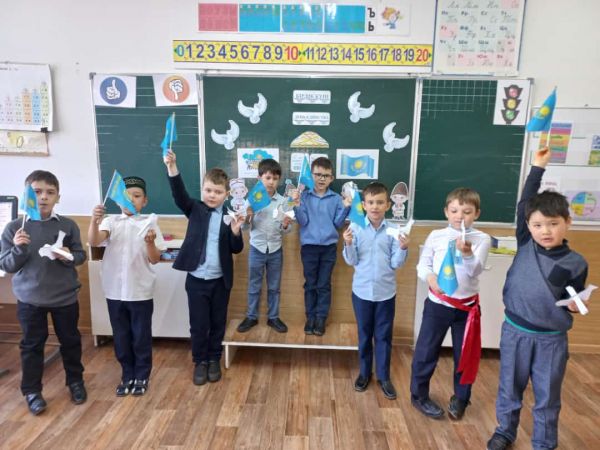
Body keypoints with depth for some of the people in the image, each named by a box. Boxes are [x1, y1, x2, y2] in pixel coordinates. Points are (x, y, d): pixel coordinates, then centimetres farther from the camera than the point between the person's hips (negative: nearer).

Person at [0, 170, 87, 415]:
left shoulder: (68, 225, -6)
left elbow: (81, 255, 0)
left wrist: (69, 256, -21)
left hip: (65, 296, 1)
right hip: (29, 298, 0)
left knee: (70, 341, 15)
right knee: (32, 345, 13)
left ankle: (75, 381, 35)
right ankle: (32, 390, 31)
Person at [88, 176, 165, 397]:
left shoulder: (149, 224, -2)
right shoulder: (111, 221, 1)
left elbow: (154, 259, -4)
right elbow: (93, 242, -17)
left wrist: (150, 243, -22)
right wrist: (94, 221, -34)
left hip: (140, 292, -2)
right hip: (115, 291, 2)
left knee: (141, 337, 10)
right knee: (121, 337, 14)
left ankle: (141, 376, 28)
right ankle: (127, 376, 32)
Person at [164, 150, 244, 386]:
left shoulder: (230, 216, -2)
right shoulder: (195, 209, -2)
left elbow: (237, 249, -1)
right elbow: (179, 194, -20)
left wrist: (236, 232, -21)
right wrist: (172, 168, -35)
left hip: (220, 280, 1)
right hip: (196, 279, -1)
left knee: (218, 323, 14)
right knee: (198, 325, 9)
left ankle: (214, 359, 34)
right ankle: (200, 361, 30)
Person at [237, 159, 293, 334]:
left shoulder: (283, 201, -3)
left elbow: (287, 230, -1)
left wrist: (285, 225, -22)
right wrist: (246, 217, -24)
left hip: (275, 250, 1)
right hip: (257, 249, -1)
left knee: (274, 287, 14)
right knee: (254, 286, 13)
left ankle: (273, 317, 29)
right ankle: (251, 317, 29)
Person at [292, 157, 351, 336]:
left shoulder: (336, 198, 2)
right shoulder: (304, 196, -1)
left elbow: (337, 223, 1)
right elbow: (303, 222, -5)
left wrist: (345, 207, -10)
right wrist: (297, 206, -19)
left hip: (329, 247, 1)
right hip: (309, 246, 0)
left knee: (324, 285, 8)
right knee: (310, 284, 9)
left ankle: (321, 318, 19)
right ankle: (310, 317, 21)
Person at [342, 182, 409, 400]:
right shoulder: (355, 228, -7)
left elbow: (396, 263, -5)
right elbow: (352, 261, -5)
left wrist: (403, 249, -21)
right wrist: (348, 244, -22)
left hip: (386, 292, 0)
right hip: (362, 291, 0)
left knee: (383, 336, 12)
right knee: (364, 334, 16)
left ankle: (384, 377, 28)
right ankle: (364, 372, 34)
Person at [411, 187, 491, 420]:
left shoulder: (481, 239, -5)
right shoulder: (436, 236, -3)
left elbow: (476, 270, -16)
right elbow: (422, 264, 0)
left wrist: (467, 254, -36)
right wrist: (430, 277, -21)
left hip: (467, 306, 1)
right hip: (437, 303, 0)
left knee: (465, 355, 15)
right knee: (426, 351, 8)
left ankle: (460, 399, 36)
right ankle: (419, 395, 27)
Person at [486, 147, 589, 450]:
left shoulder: (575, 263, -9)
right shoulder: (525, 244, -7)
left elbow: (573, 299, 4)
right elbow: (524, 204, -10)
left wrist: (575, 305, -19)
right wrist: (537, 169, -10)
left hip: (551, 339, -1)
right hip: (515, 331, 1)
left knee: (547, 397, 16)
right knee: (510, 388, 18)